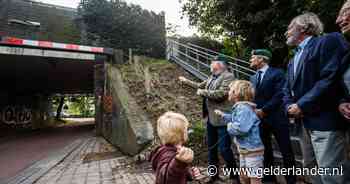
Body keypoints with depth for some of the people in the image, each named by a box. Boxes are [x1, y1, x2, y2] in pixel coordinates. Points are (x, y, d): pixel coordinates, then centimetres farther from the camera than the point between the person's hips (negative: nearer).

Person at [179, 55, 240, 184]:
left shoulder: (228, 76, -12)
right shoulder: (212, 77, 13)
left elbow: (221, 94, -24)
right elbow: (200, 86, 26)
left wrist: (203, 92, -15)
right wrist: (186, 81, 24)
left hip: (222, 119, -8)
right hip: (210, 118, 9)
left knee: (224, 149, -2)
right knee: (211, 148, 17)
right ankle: (214, 174, 35)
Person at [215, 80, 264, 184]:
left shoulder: (244, 108, -26)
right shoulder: (239, 107, 7)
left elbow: (240, 128, -37)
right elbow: (234, 119, 25)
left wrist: (230, 126, -18)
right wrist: (223, 115, 28)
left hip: (252, 150, -10)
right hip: (244, 149, 10)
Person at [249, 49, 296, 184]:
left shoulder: (277, 73, -5)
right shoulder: (253, 78, 13)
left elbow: (279, 95, -15)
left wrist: (263, 110, -17)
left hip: (277, 118, -5)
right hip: (260, 120, 6)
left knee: (286, 151, 6)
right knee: (265, 151, 15)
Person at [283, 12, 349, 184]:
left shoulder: (328, 41, -6)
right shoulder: (293, 61, 20)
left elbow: (330, 78, -20)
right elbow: (287, 90, 17)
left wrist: (302, 105, -17)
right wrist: (290, 107, -4)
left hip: (324, 121, -8)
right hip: (304, 122, 9)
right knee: (311, 168, 19)